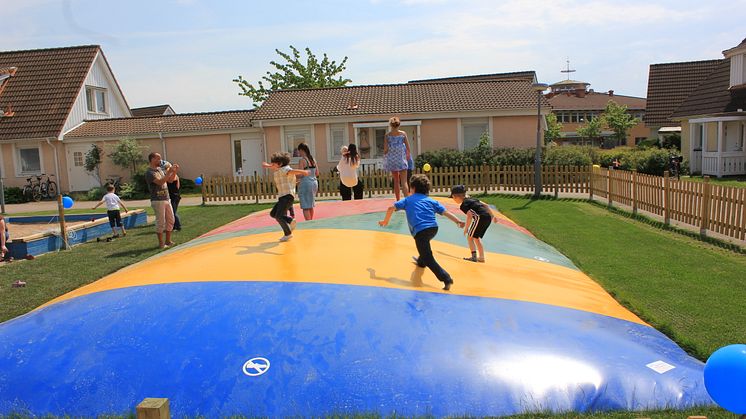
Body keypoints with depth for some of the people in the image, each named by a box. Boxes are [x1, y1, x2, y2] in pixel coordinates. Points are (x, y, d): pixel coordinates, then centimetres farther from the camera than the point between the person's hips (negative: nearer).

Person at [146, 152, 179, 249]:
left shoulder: (160, 169, 15)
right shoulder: (149, 172, -13)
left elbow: (170, 180, 17)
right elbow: (160, 182, -27)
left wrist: (174, 171, 0)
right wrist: (169, 172, -27)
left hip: (166, 199, 9)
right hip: (158, 200, -9)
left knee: (170, 220, 11)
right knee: (160, 222, -3)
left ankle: (168, 241, 21)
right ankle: (161, 243, 6)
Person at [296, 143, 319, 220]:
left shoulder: (302, 160, -11)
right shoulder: (313, 159, 9)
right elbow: (317, 173, 13)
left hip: (305, 183, -8)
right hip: (314, 182, 8)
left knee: (305, 207, -3)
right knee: (311, 205, 20)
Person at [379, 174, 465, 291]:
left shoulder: (408, 200, 17)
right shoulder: (431, 201, 20)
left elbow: (391, 208, 13)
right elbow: (445, 212, 10)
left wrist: (385, 221, 27)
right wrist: (458, 221, 6)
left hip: (420, 231, -5)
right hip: (434, 228, 5)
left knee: (429, 259, -4)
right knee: (425, 245, 38)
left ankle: (446, 279, -18)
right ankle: (421, 261, 60)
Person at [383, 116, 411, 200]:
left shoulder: (387, 135, -5)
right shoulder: (403, 134, -5)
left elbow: (385, 149, -7)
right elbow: (408, 148, -3)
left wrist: (385, 159, 11)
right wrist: (408, 155, 15)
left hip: (392, 160, 1)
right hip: (401, 159, -1)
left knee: (396, 181, 15)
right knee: (404, 181, -2)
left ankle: (398, 200, 20)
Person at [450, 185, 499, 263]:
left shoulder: (463, 205, -1)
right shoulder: (472, 199, 24)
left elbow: (469, 216, -14)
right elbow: (485, 205, 23)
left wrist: (466, 228, -8)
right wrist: (492, 216, 27)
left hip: (480, 218, -9)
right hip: (488, 218, 9)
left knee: (470, 237, 6)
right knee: (476, 238, 22)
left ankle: (474, 256, -2)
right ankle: (481, 257, 22)